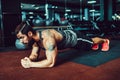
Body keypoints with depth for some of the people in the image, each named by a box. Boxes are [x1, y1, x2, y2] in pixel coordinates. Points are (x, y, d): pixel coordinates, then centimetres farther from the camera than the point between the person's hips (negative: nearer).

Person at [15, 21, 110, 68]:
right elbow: (34, 55, -8)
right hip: (67, 36, 6)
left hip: (75, 37, -6)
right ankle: (95, 44, 67)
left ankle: (105, 40, 55)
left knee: (91, 43, 24)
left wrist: (30, 64, -44)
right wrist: (28, 60, -31)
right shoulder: (35, 37, -18)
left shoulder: (47, 38, -45)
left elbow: (51, 62, -46)